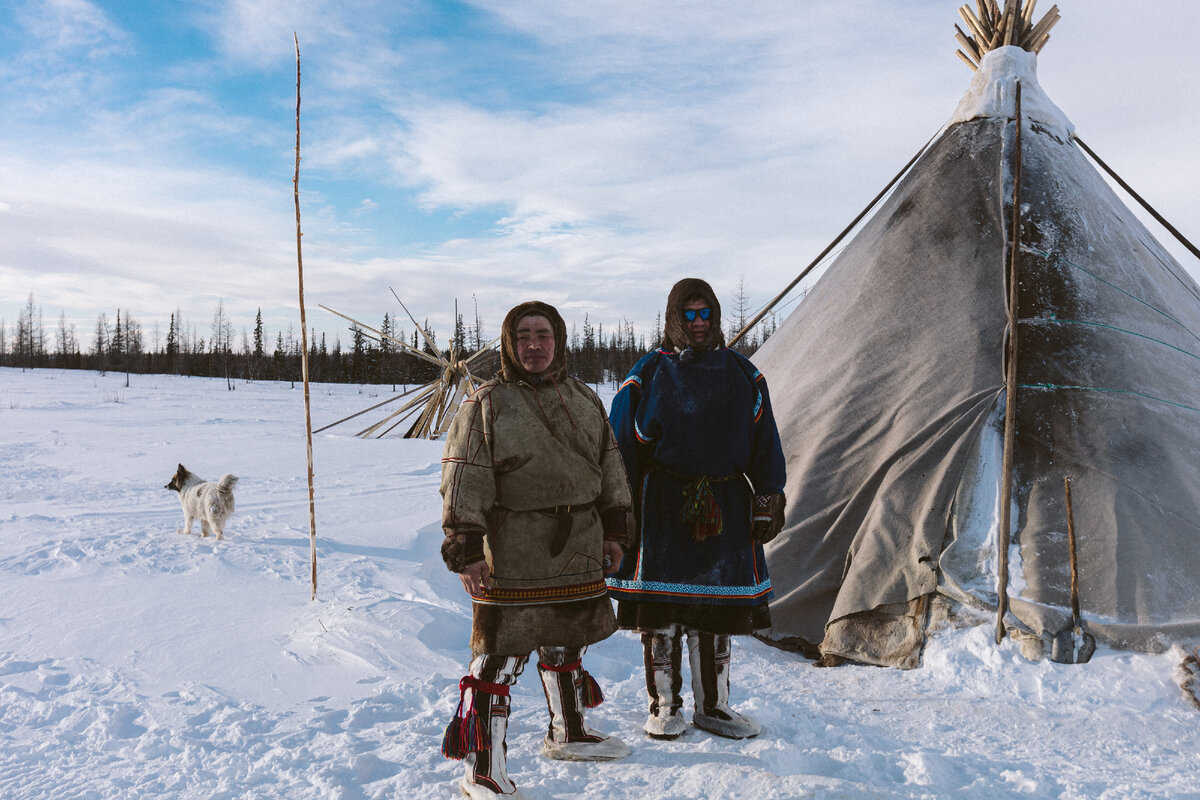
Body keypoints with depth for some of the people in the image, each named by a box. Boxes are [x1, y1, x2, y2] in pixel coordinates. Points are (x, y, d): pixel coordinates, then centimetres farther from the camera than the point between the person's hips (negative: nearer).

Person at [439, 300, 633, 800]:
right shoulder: (485, 406, -6)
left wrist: (614, 530, 14)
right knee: (498, 661, -4)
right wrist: (466, 549, -17)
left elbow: (609, 467, 18)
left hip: (579, 555, 6)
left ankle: (568, 734, 43)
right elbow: (464, 482, -11)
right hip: (511, 560, -6)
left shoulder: (586, 401, 11)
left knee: (567, 646, 22)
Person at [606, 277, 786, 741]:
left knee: (716, 613, 7)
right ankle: (664, 707, 17)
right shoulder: (648, 374, 2)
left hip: (725, 507, 2)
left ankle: (712, 707, 22)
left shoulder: (741, 374, 9)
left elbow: (764, 446, 12)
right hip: (663, 505, -2)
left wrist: (769, 500, 6)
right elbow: (621, 448, 2)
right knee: (661, 611, 1)